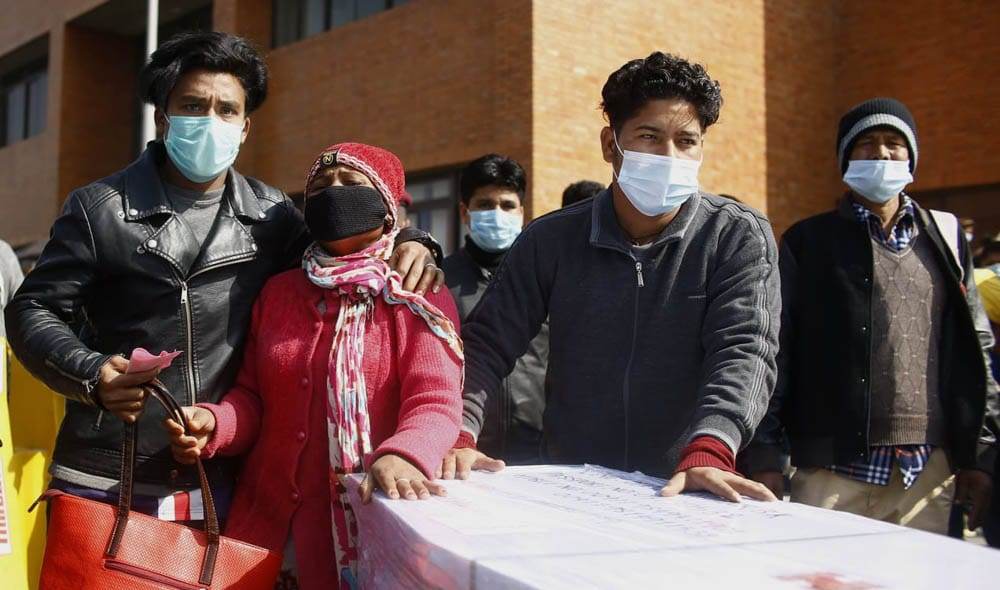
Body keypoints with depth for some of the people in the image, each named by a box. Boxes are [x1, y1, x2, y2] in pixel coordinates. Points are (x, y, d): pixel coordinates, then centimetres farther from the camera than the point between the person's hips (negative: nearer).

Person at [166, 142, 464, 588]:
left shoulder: (421, 300, -3)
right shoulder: (277, 292, 11)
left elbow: (435, 402, -15)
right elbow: (253, 398, 11)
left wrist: (401, 456, -36)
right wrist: (213, 423, -11)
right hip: (271, 523, 4)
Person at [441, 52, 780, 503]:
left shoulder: (739, 239, 0)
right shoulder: (550, 240, 4)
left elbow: (743, 351, -11)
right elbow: (486, 344, 3)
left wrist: (707, 454, -29)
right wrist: (458, 437, -15)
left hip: (682, 495, -1)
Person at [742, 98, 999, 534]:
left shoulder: (945, 236, 13)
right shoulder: (808, 241, 6)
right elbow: (775, 352, 1)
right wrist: (762, 456, -6)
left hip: (929, 470, 2)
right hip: (832, 470, -2)